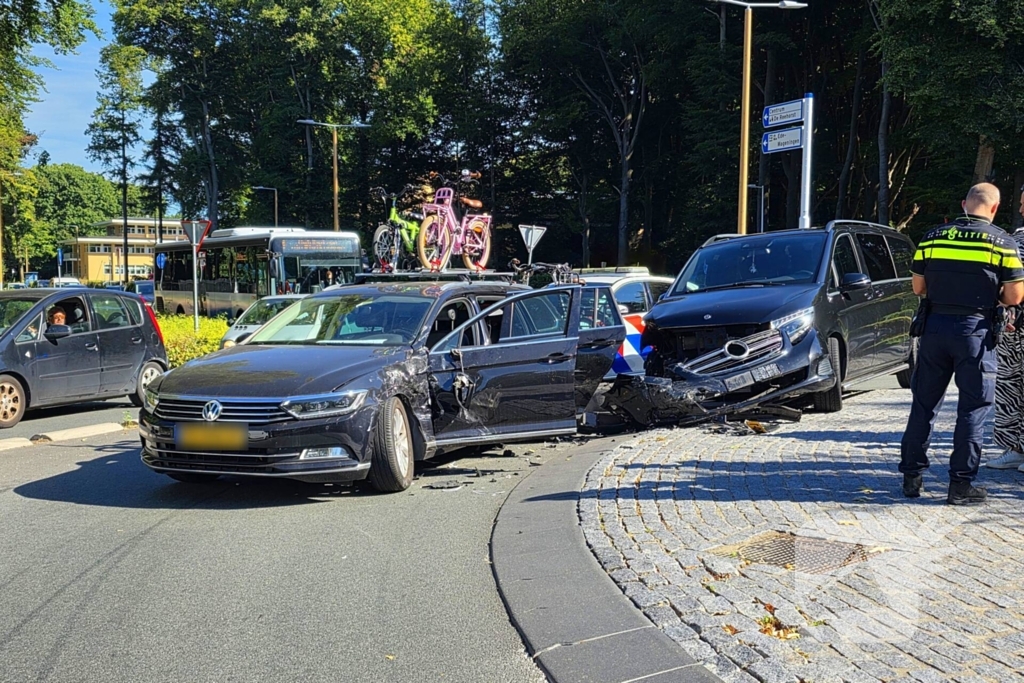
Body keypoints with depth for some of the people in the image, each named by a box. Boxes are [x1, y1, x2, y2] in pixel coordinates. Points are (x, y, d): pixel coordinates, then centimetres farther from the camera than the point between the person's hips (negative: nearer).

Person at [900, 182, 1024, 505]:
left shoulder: (933, 237, 3)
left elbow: (918, 288, 6)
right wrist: (990, 296, 15)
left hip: (935, 327, 3)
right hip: (975, 330, -3)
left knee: (924, 403, 11)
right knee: (973, 409, 5)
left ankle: (912, 476, 16)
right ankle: (961, 483, 6)